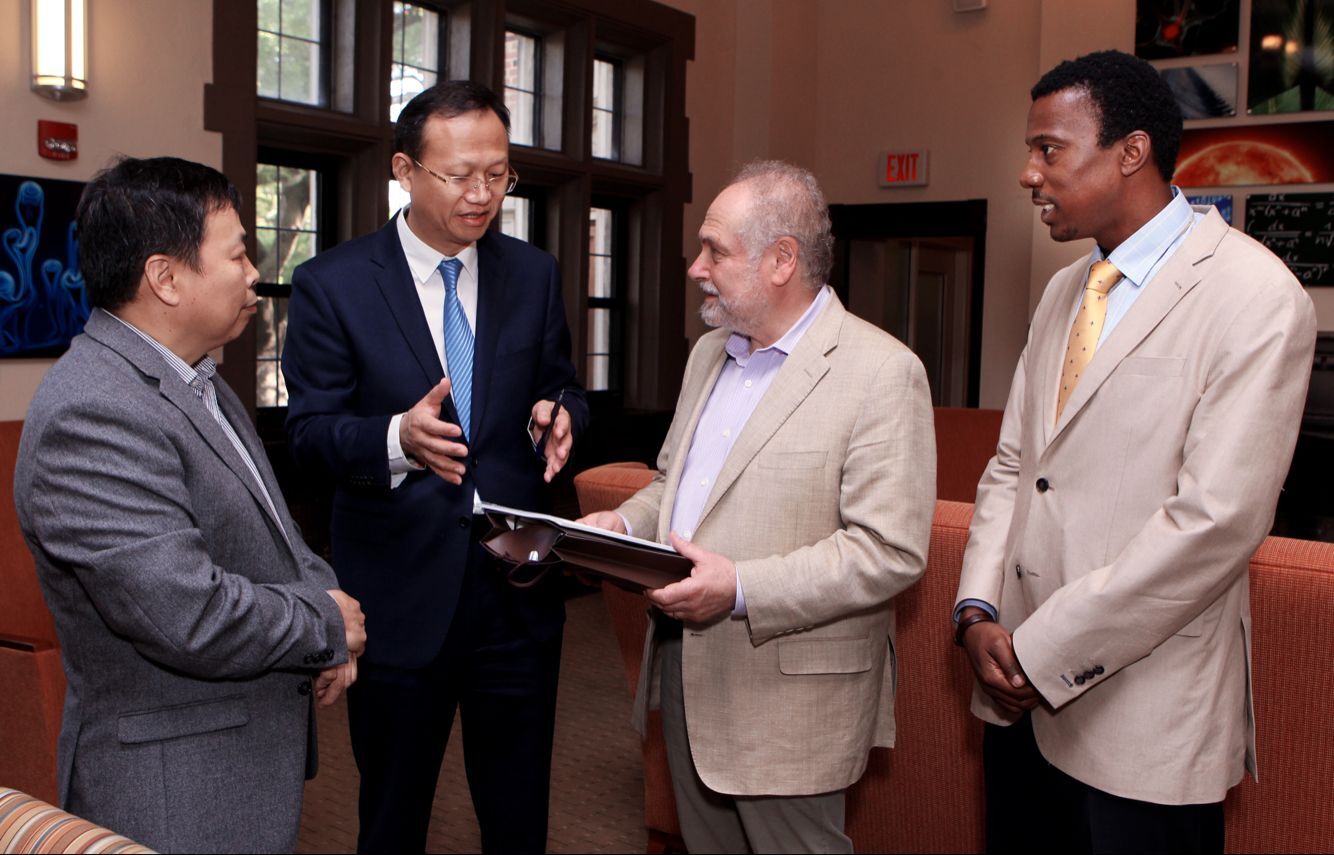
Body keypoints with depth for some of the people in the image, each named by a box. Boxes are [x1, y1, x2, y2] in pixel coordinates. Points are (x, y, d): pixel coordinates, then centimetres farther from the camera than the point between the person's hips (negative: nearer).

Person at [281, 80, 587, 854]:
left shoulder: (534, 274, 3)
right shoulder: (331, 284, -7)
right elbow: (308, 429, -7)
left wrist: (558, 414, -14)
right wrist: (395, 437, -27)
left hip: (519, 587, 3)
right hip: (400, 593, -2)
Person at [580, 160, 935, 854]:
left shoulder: (883, 371, -15)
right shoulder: (709, 354, 11)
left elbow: (891, 550, -20)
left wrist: (741, 589, -25)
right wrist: (627, 522, 1)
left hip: (785, 692, -7)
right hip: (683, 671, 7)